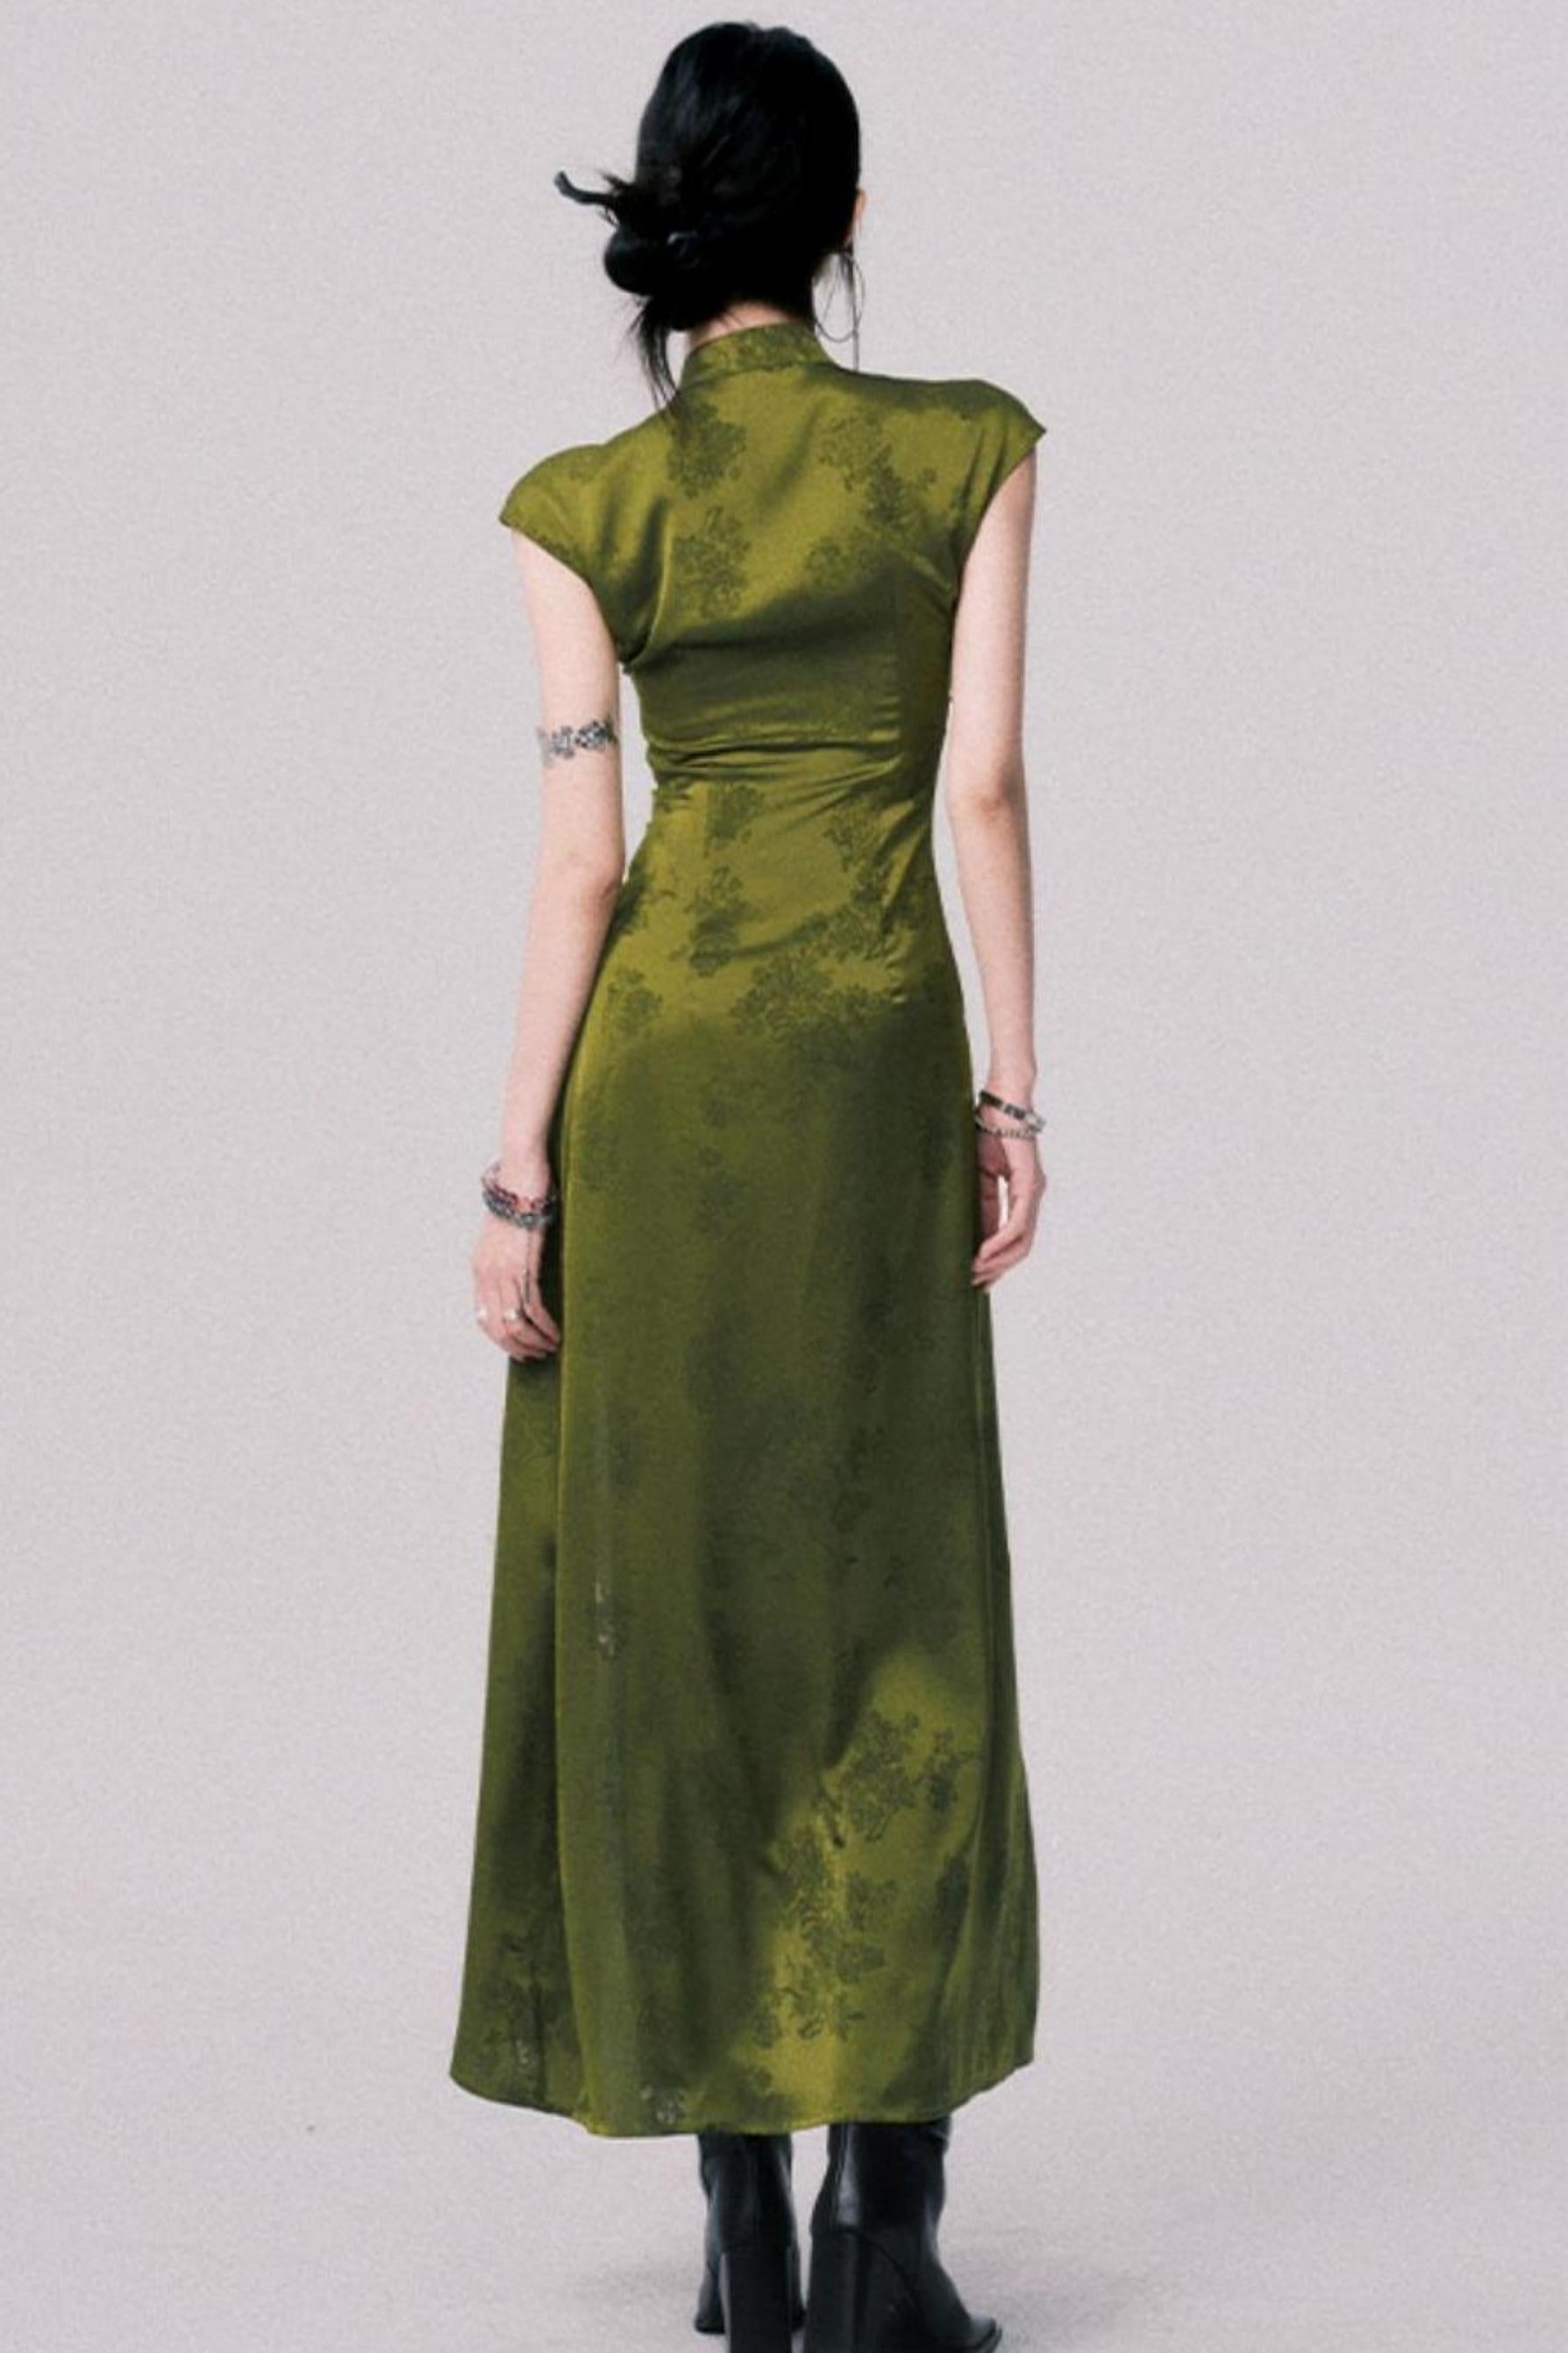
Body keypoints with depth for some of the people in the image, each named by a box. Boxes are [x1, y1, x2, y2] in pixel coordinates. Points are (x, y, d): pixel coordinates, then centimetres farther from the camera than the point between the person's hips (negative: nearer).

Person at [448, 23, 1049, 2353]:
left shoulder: (587, 502, -3)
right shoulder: (970, 451, -1)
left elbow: (585, 859, -6)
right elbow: (987, 788, -4)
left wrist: (517, 1170, -2)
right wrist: (1017, 1093, 2)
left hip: (655, 1063, 0)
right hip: (881, 1054, 0)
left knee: (673, 1610, 7)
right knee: (894, 1623, 8)